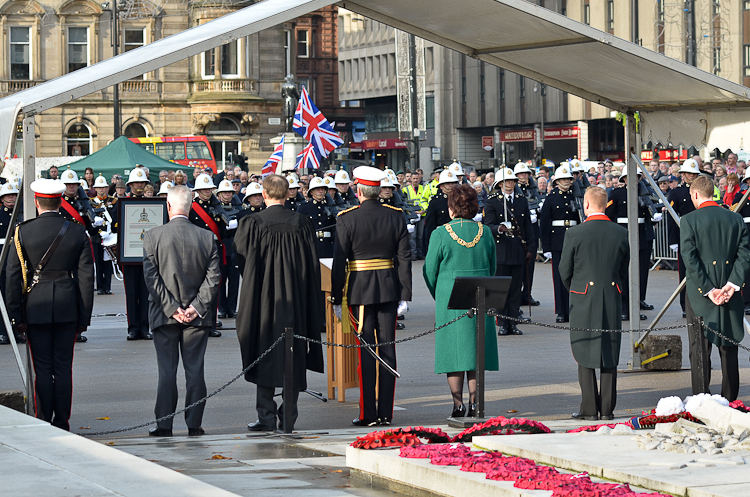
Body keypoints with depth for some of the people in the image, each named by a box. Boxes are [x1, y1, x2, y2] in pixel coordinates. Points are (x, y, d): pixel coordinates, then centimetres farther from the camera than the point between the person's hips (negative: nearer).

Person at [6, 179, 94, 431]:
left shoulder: (22, 232, -5)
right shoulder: (78, 233, 0)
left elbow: (13, 277, -4)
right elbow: (86, 277, 1)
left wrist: (15, 315, 1)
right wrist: (84, 315, 7)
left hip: (36, 308, -1)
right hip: (67, 308, 1)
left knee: (42, 367, 3)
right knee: (63, 366, 7)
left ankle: (44, 422, 4)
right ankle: (62, 423, 9)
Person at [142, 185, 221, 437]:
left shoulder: (152, 236, -6)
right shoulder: (206, 237, -2)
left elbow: (151, 277, -9)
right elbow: (213, 277, -4)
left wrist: (171, 308, -8)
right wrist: (197, 307, -4)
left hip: (164, 315, -1)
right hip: (197, 316, 1)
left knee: (167, 371, 4)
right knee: (195, 371, 6)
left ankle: (164, 425, 5)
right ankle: (194, 424, 8)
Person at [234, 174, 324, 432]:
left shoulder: (252, 223, -10)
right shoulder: (302, 223, -2)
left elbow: (243, 263, -5)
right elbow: (313, 266, 1)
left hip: (262, 298, -2)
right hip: (295, 301, 2)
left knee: (264, 356, 4)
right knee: (293, 355, 11)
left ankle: (266, 416, 1)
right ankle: (289, 414, 12)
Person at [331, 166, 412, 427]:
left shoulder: (347, 219, -8)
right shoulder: (396, 217, 2)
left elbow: (339, 261, -7)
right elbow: (404, 258, 2)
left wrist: (336, 299, -1)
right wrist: (404, 295, 6)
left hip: (360, 290, -3)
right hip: (389, 288, 3)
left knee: (365, 351, 1)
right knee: (387, 349, 6)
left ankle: (368, 413, 1)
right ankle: (386, 412, 8)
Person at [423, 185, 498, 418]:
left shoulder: (441, 234, -9)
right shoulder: (485, 232, 1)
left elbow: (430, 270, -3)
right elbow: (492, 267, 10)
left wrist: (438, 295, 12)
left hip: (450, 298, -3)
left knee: (454, 350, 3)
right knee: (475, 349, 9)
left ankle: (458, 405, 1)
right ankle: (475, 403, 7)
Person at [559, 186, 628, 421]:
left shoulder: (575, 234, -10)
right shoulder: (621, 233, 0)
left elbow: (565, 270, -2)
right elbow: (624, 270, 9)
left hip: (584, 300, -3)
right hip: (612, 301, 3)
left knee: (585, 355, 4)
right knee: (609, 354, 8)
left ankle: (590, 409, 2)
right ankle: (607, 409, 9)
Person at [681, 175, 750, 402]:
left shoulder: (689, 221, -8)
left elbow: (690, 259, -14)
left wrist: (708, 290, -12)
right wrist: (731, 285, -8)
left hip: (700, 296, -4)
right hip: (731, 296, 4)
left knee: (700, 349, 1)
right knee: (729, 349, 12)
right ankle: (730, 401, 16)